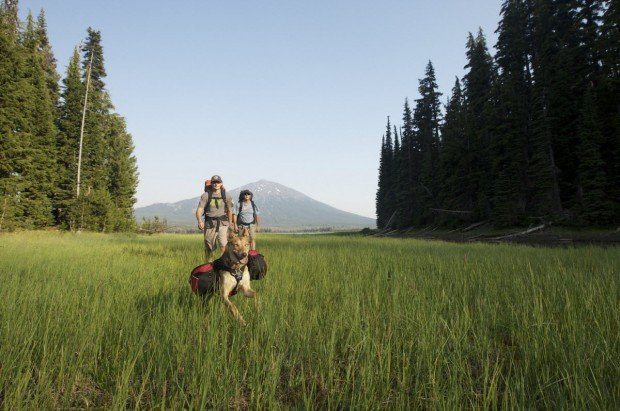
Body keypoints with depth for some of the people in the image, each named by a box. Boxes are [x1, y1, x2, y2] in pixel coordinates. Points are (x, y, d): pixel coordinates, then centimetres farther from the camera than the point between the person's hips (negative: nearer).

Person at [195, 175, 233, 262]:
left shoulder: (226, 196, 2)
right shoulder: (206, 195, -2)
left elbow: (229, 211, 12)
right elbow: (199, 209, -10)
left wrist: (230, 224, 17)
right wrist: (200, 221, -28)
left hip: (223, 224, 0)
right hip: (209, 224, 0)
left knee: (224, 246, -15)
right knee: (209, 248, 10)